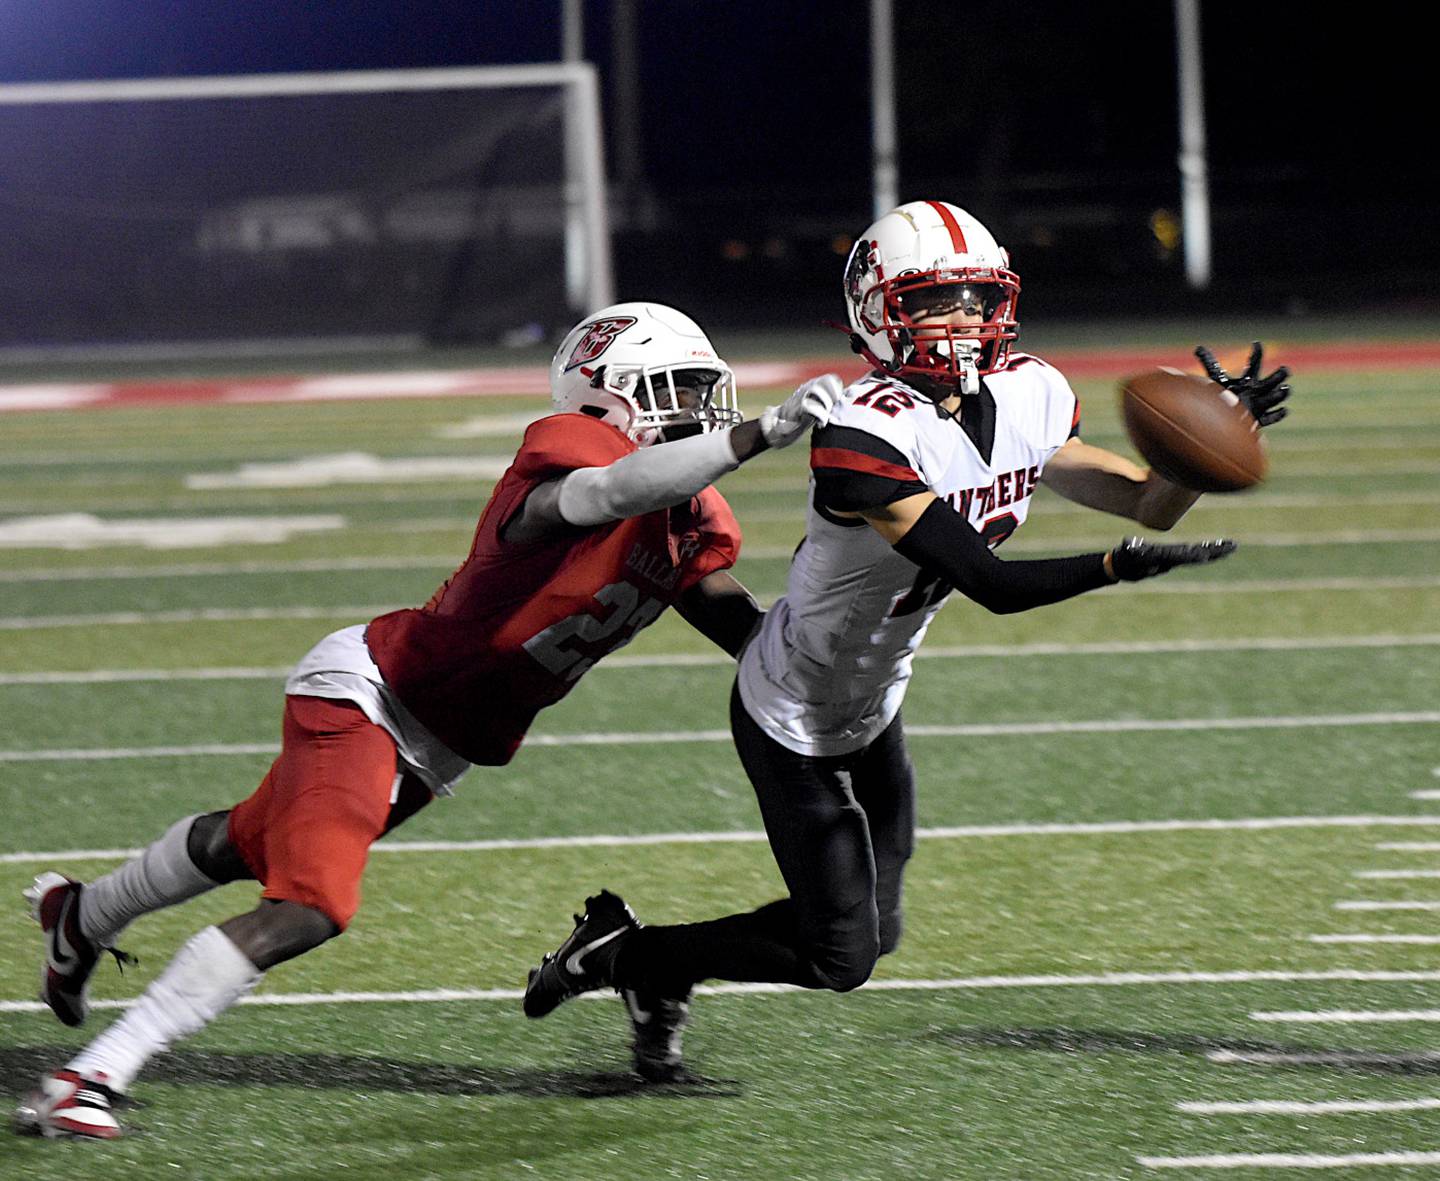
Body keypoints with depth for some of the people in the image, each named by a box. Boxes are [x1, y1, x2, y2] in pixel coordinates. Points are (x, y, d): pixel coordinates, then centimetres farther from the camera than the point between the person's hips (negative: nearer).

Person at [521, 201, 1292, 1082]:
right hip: (793, 718, -8)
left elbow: (1151, 502, 0)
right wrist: (1119, 566, -46)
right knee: (840, 958, -4)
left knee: (871, 932, 14)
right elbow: (988, 582, -36)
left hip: (871, 711, 8)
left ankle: (657, 977, 32)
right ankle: (624, 951, 16)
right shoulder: (866, 437, -33)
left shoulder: (1028, 400, -7)